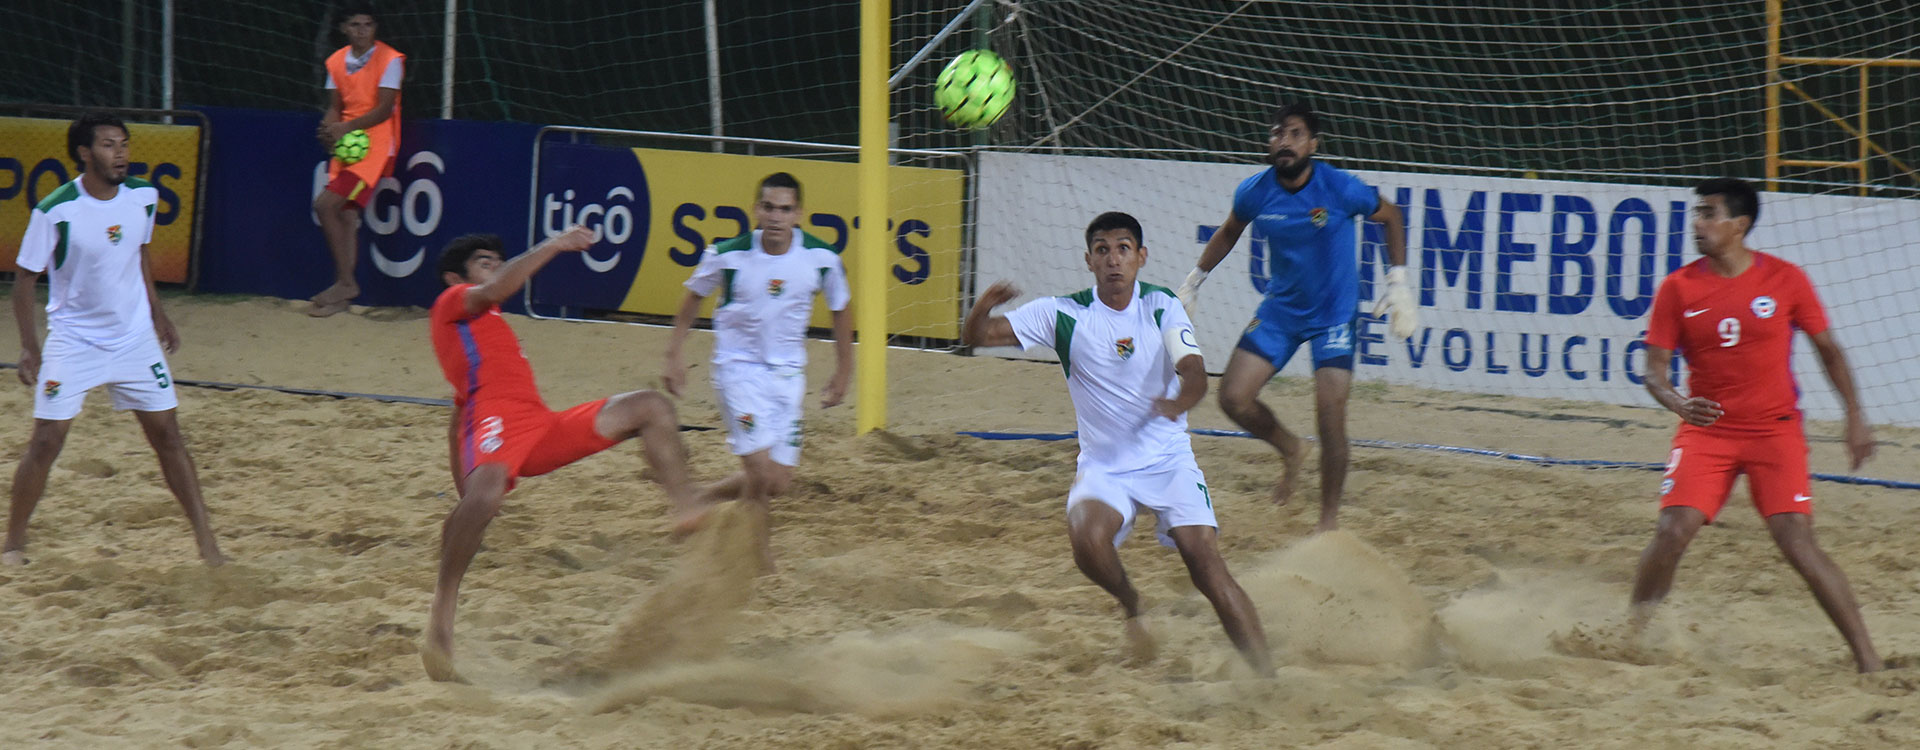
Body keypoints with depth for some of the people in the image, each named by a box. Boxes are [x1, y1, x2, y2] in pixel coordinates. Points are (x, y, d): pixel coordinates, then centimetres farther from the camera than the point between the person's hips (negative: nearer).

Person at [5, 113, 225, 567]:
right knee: (46, 442, -6)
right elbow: (25, 277, -9)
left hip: (135, 338, 4)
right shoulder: (55, 212, -18)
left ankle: (206, 541, 7)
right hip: (72, 340, -4)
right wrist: (29, 347, -12)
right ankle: (14, 544, 9)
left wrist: (157, 312, 16)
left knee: (167, 435, 2)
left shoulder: (143, 197, -4)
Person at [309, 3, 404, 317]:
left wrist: (346, 127, -21)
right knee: (345, 214, 4)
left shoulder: (389, 60, -8)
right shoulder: (336, 62, 11)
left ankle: (344, 283, -7)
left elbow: (384, 109, -14)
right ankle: (344, 290, 9)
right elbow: (335, 106, 13)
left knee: (326, 205, -16)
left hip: (375, 144, -7)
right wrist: (330, 128, -9)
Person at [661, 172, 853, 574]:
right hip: (739, 369, -3)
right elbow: (694, 296, 6)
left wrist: (843, 371, 14)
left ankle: (702, 499, 31)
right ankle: (762, 565, 2)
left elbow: (841, 309, 9)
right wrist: (674, 355, 6)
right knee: (760, 469, -15)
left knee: (778, 482, 4)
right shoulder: (727, 255, -14)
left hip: (788, 374, 3)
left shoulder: (821, 258, -10)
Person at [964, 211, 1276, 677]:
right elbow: (977, 337, -7)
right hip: (1104, 467, 0)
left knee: (1203, 556, -17)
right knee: (1087, 537, -30)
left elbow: (1194, 372, -17)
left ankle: (1264, 673, -12)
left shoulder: (1162, 308, -4)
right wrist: (984, 307, -32)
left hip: (1169, 459, 0)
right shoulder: (1063, 315, -5)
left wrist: (1179, 401, -41)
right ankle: (1130, 605, 3)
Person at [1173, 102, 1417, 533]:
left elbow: (1390, 217, -1)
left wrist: (1398, 284, -5)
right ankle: (1290, 450, 24)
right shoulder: (1254, 192, -10)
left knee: (1330, 418, -13)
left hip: (1333, 315, -4)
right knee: (1234, 398, -7)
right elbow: (1229, 232, 13)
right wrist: (1194, 280, 17)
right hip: (1279, 310, 4)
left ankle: (1329, 520, 5)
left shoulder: (1341, 189, -19)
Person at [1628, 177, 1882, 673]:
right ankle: (1633, 638, 4)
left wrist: (1855, 417, 3)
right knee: (1672, 531, -15)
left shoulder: (1785, 280, -4)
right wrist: (1678, 403, -23)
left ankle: (1866, 656, -6)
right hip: (1706, 429, 1)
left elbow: (1828, 349, 8)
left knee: (1797, 540, -13)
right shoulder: (1678, 288, -2)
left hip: (1775, 429, -1)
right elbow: (1654, 367, -2)